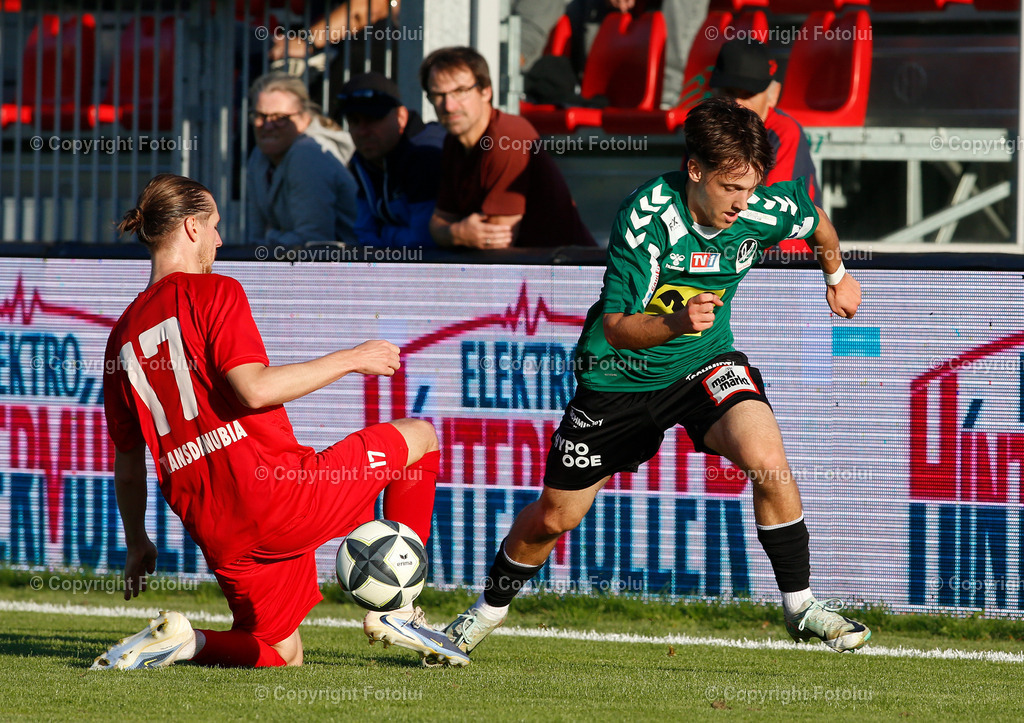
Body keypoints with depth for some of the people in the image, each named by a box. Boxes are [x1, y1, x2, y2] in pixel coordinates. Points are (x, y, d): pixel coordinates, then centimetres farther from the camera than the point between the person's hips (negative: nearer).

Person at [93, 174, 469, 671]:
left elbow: (127, 463, 18)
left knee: (279, 654, 23)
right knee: (418, 436, 14)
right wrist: (350, 360, -8)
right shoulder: (213, 292, -4)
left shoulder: (123, 335, 15)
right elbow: (255, 389, -18)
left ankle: (181, 640, -7)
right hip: (276, 491, -7)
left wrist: (136, 544, 28)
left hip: (215, 533, 7)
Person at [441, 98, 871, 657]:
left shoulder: (768, 211, -19)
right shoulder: (646, 216, -30)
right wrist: (676, 322, -51)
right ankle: (489, 610, 38)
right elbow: (615, 326, -32)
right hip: (621, 376, -2)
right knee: (553, 517, 10)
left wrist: (837, 275, 26)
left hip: (704, 361, 2)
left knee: (767, 461, -27)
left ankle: (801, 607, -10)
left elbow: (817, 222, 8)